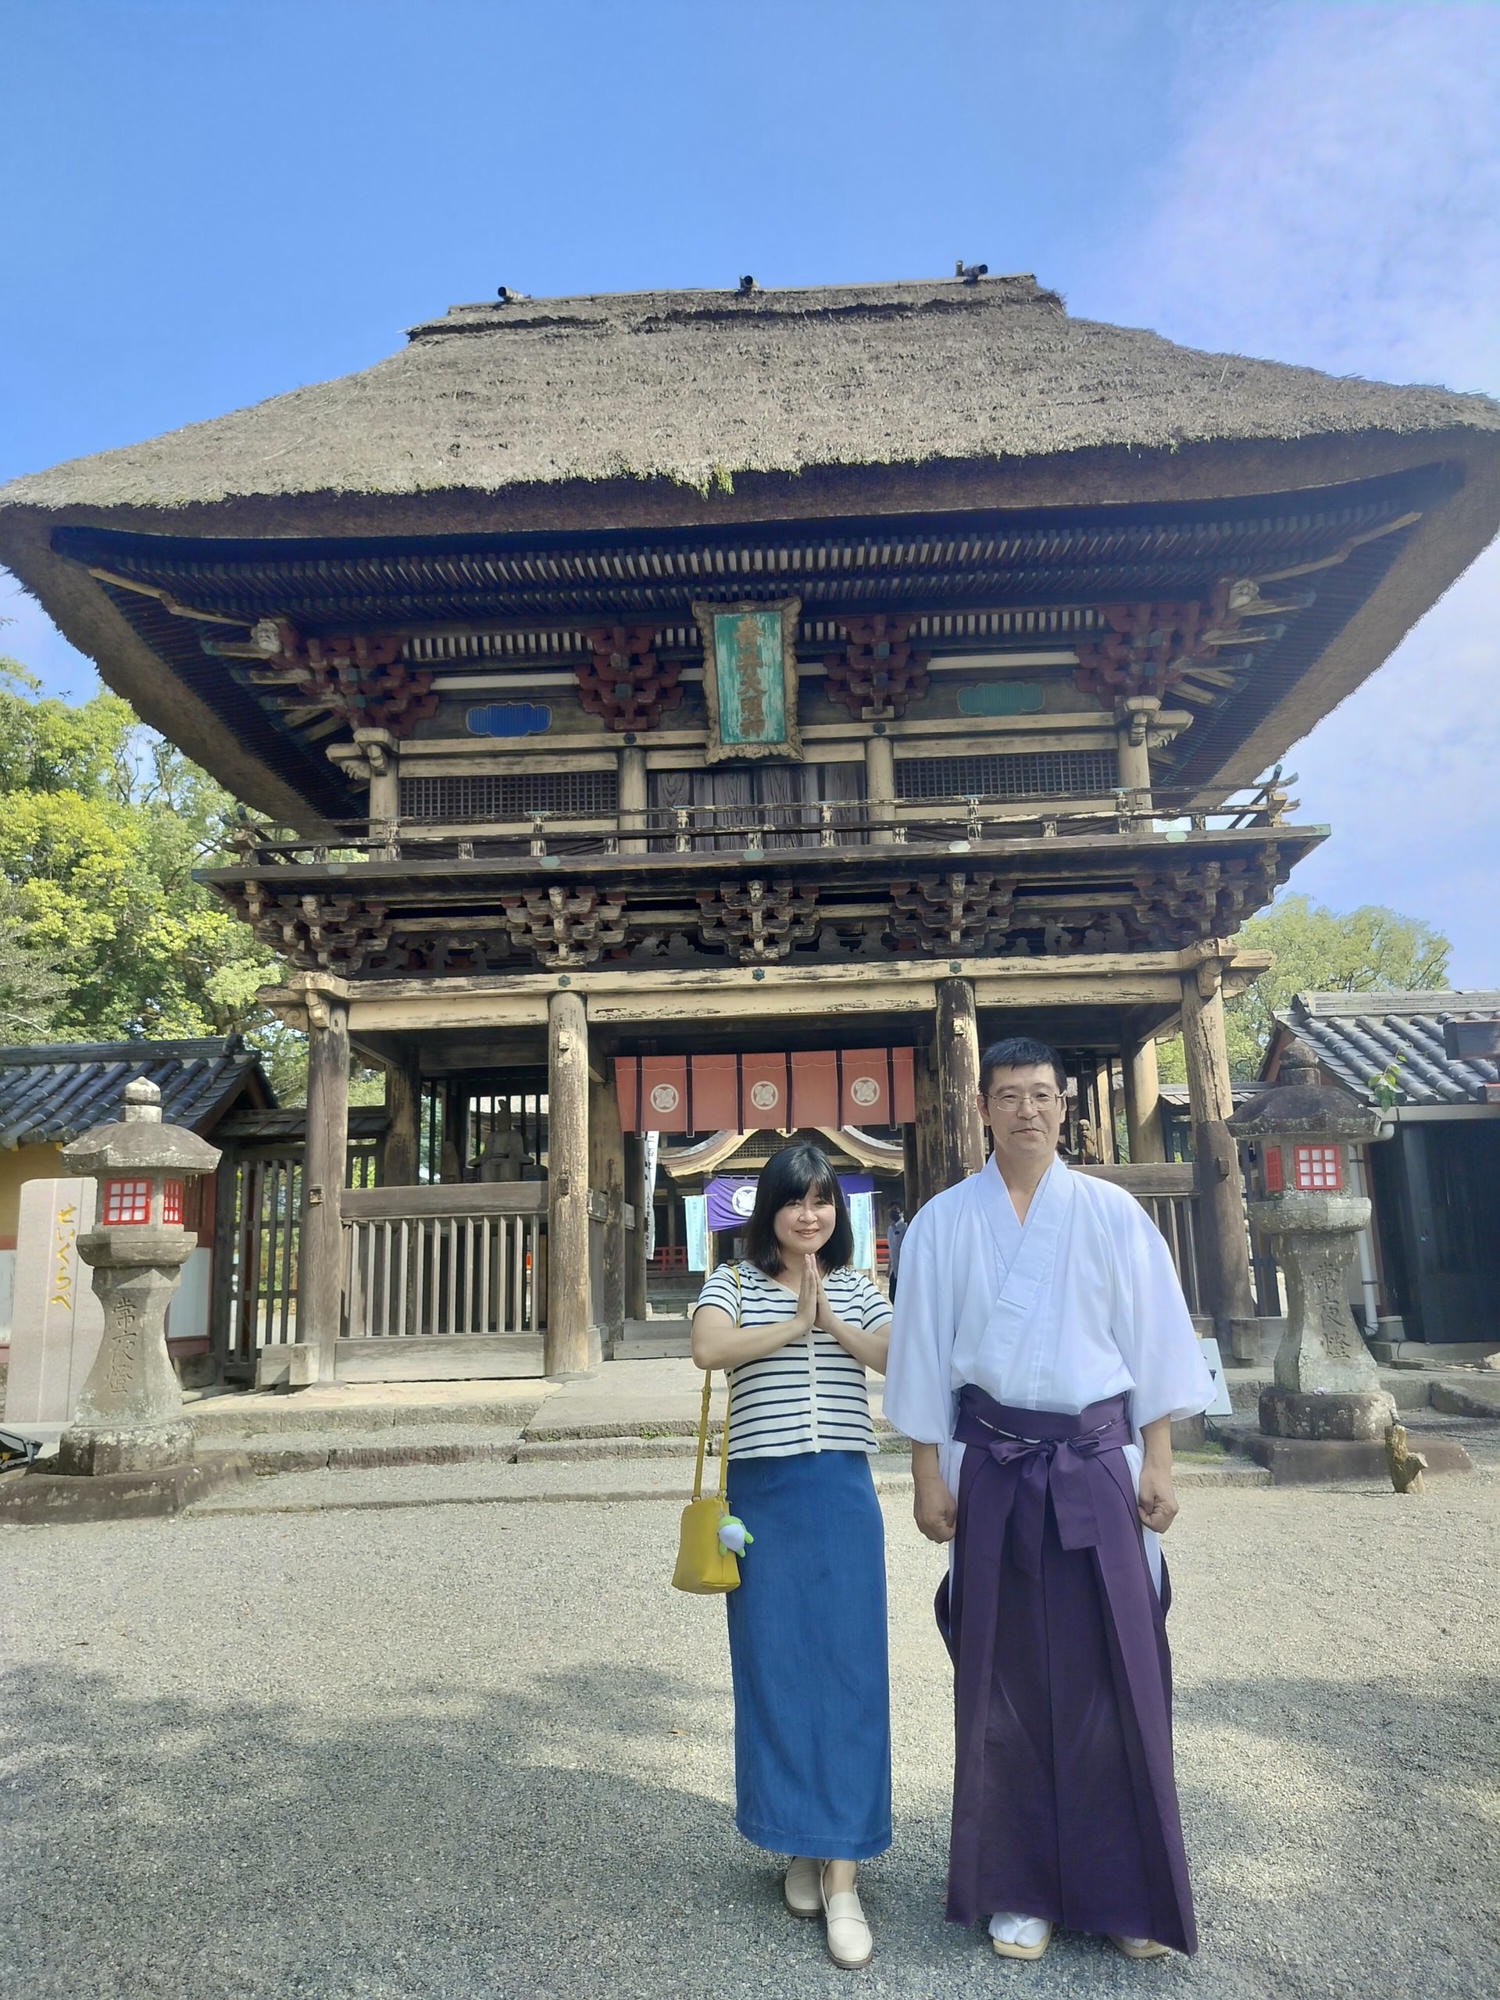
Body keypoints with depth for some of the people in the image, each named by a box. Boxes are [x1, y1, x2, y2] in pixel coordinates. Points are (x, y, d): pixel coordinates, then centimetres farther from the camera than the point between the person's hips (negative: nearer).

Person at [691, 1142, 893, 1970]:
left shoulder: (856, 1287, 9)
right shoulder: (734, 1281, 2)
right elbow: (708, 1349, -18)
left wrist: (830, 1321, -15)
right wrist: (794, 1324, -14)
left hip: (844, 1493, 1)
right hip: (762, 1494, -1)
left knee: (849, 1669, 0)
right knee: (776, 1667, 8)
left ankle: (843, 1875, 8)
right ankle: (802, 1843, 27)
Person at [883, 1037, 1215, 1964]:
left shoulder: (1113, 1212, 2)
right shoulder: (943, 1221, 0)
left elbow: (1155, 1340, 3)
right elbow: (923, 1355, 1)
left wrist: (1158, 1461, -1)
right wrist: (928, 1475, 0)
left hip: (1097, 1459, 0)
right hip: (992, 1464, 0)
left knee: (1115, 1669, 6)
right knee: (1006, 1676, 9)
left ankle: (1130, 1889, 24)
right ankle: (1019, 1886, 25)